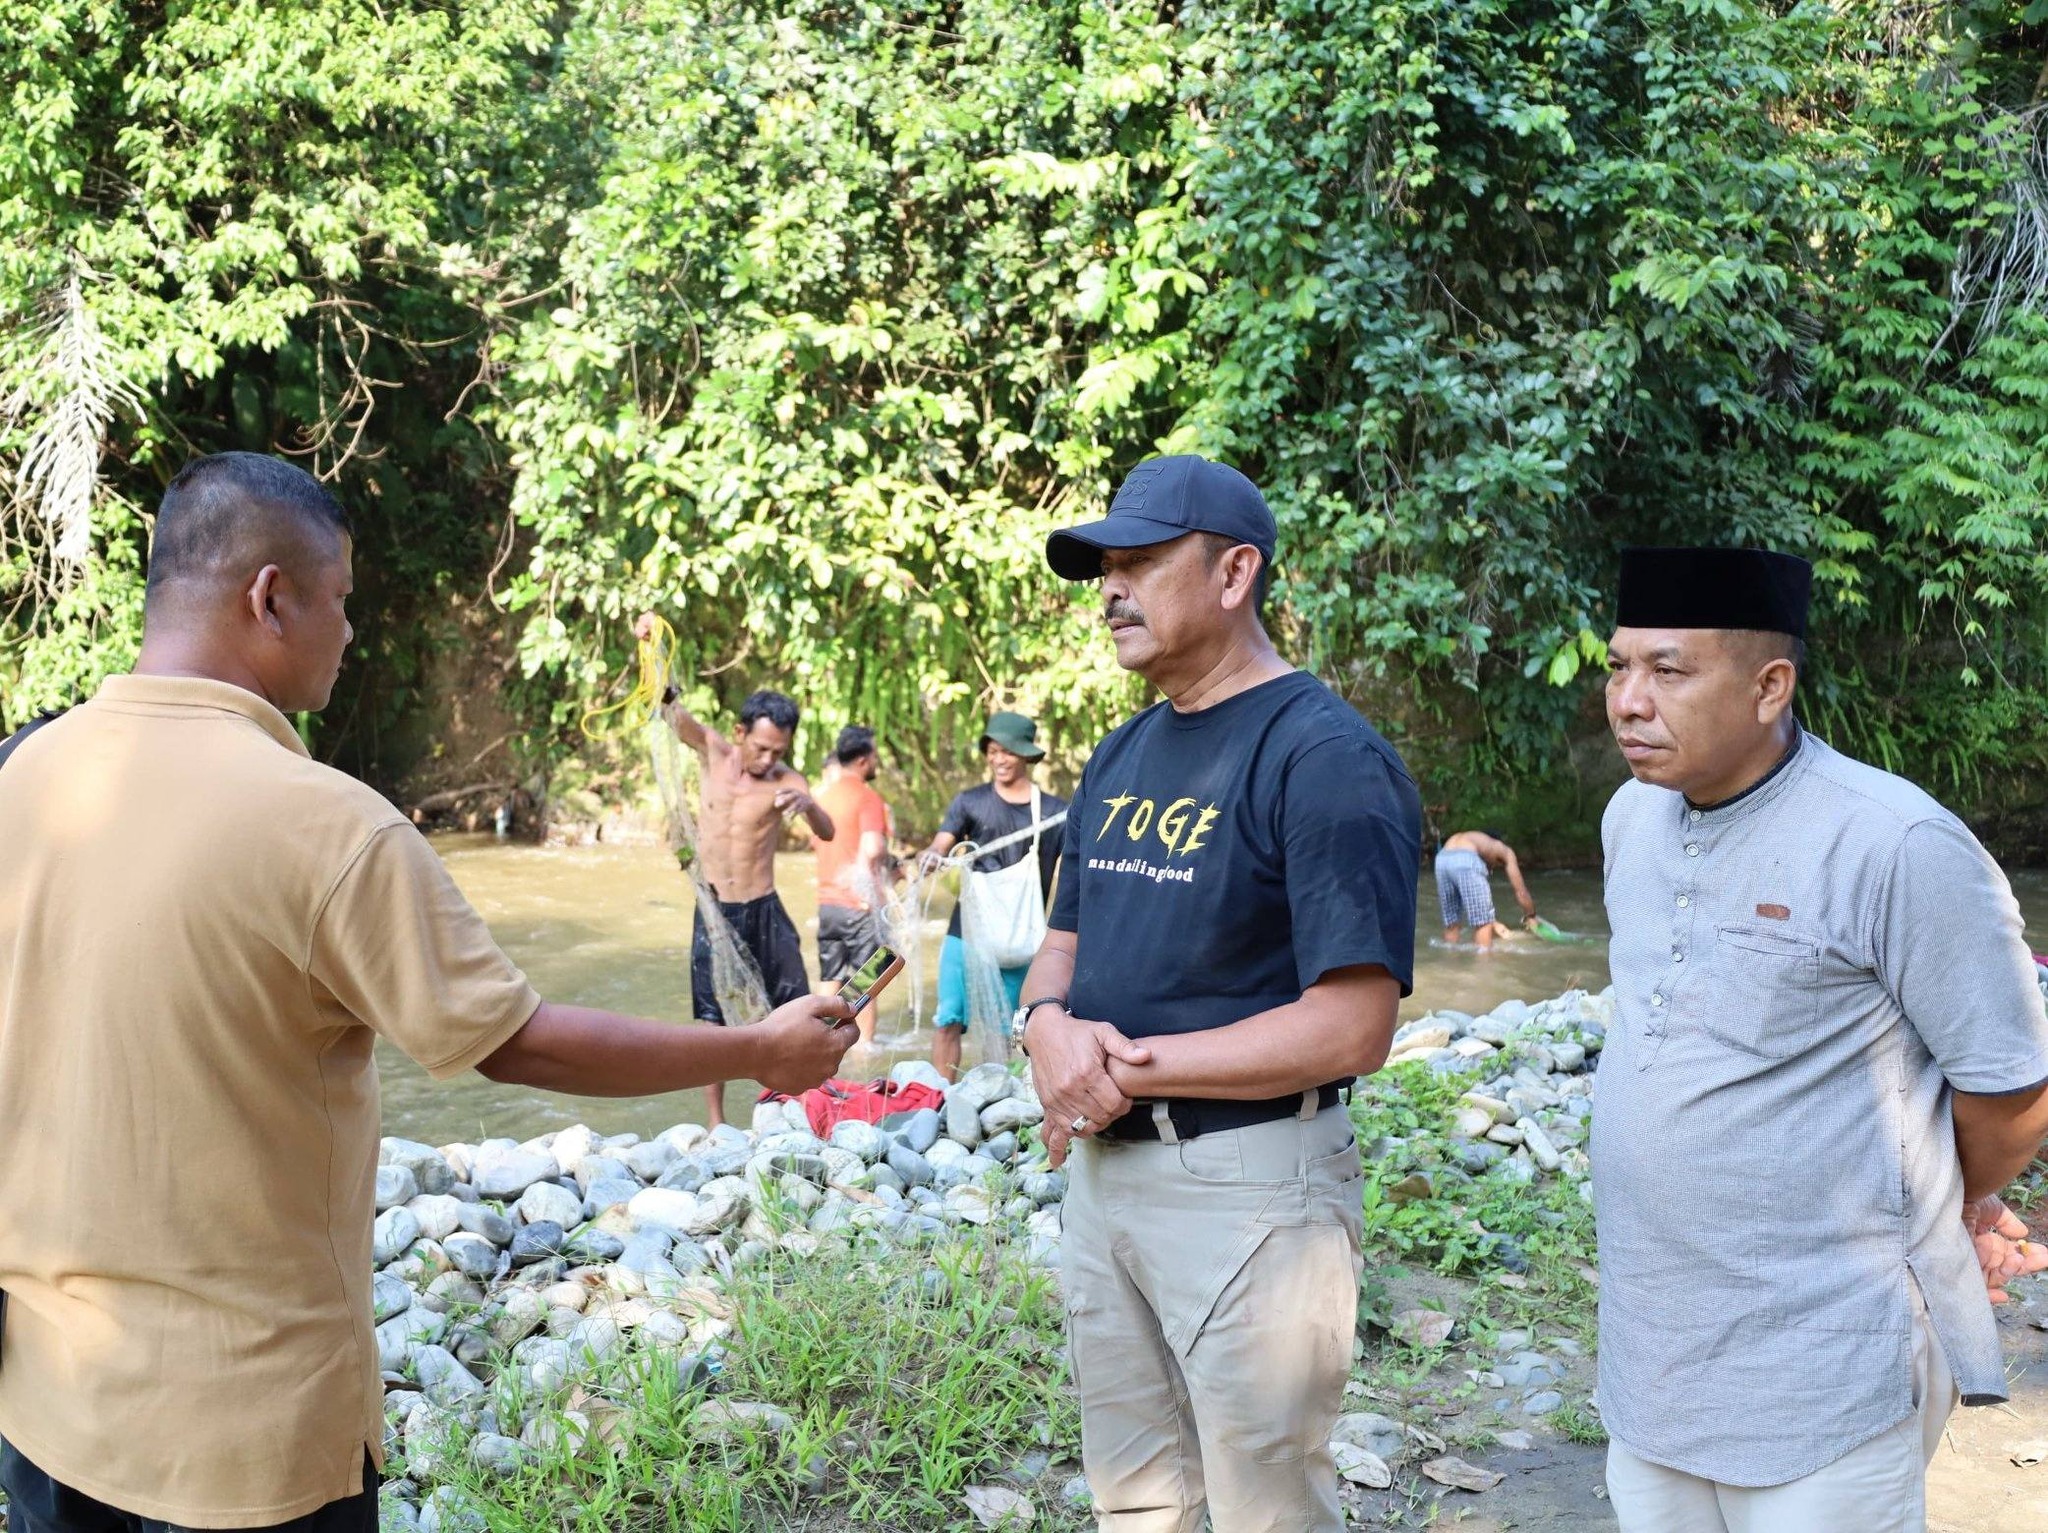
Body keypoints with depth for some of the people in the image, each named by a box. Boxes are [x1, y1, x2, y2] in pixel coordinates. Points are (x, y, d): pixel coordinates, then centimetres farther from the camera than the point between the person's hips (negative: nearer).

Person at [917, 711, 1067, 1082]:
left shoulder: (1054, 811, 2)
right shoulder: (970, 801, 4)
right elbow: (941, 845, -5)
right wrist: (931, 855, -28)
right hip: (966, 932, 0)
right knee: (948, 1021, -1)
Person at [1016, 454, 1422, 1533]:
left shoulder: (1326, 758, -16)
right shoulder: (1121, 757, 11)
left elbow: (1351, 1029, -21)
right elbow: (1062, 946, 17)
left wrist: (1130, 1061, -18)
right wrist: (1049, 1024, -7)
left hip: (1250, 1187, -8)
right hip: (1102, 1162, 8)